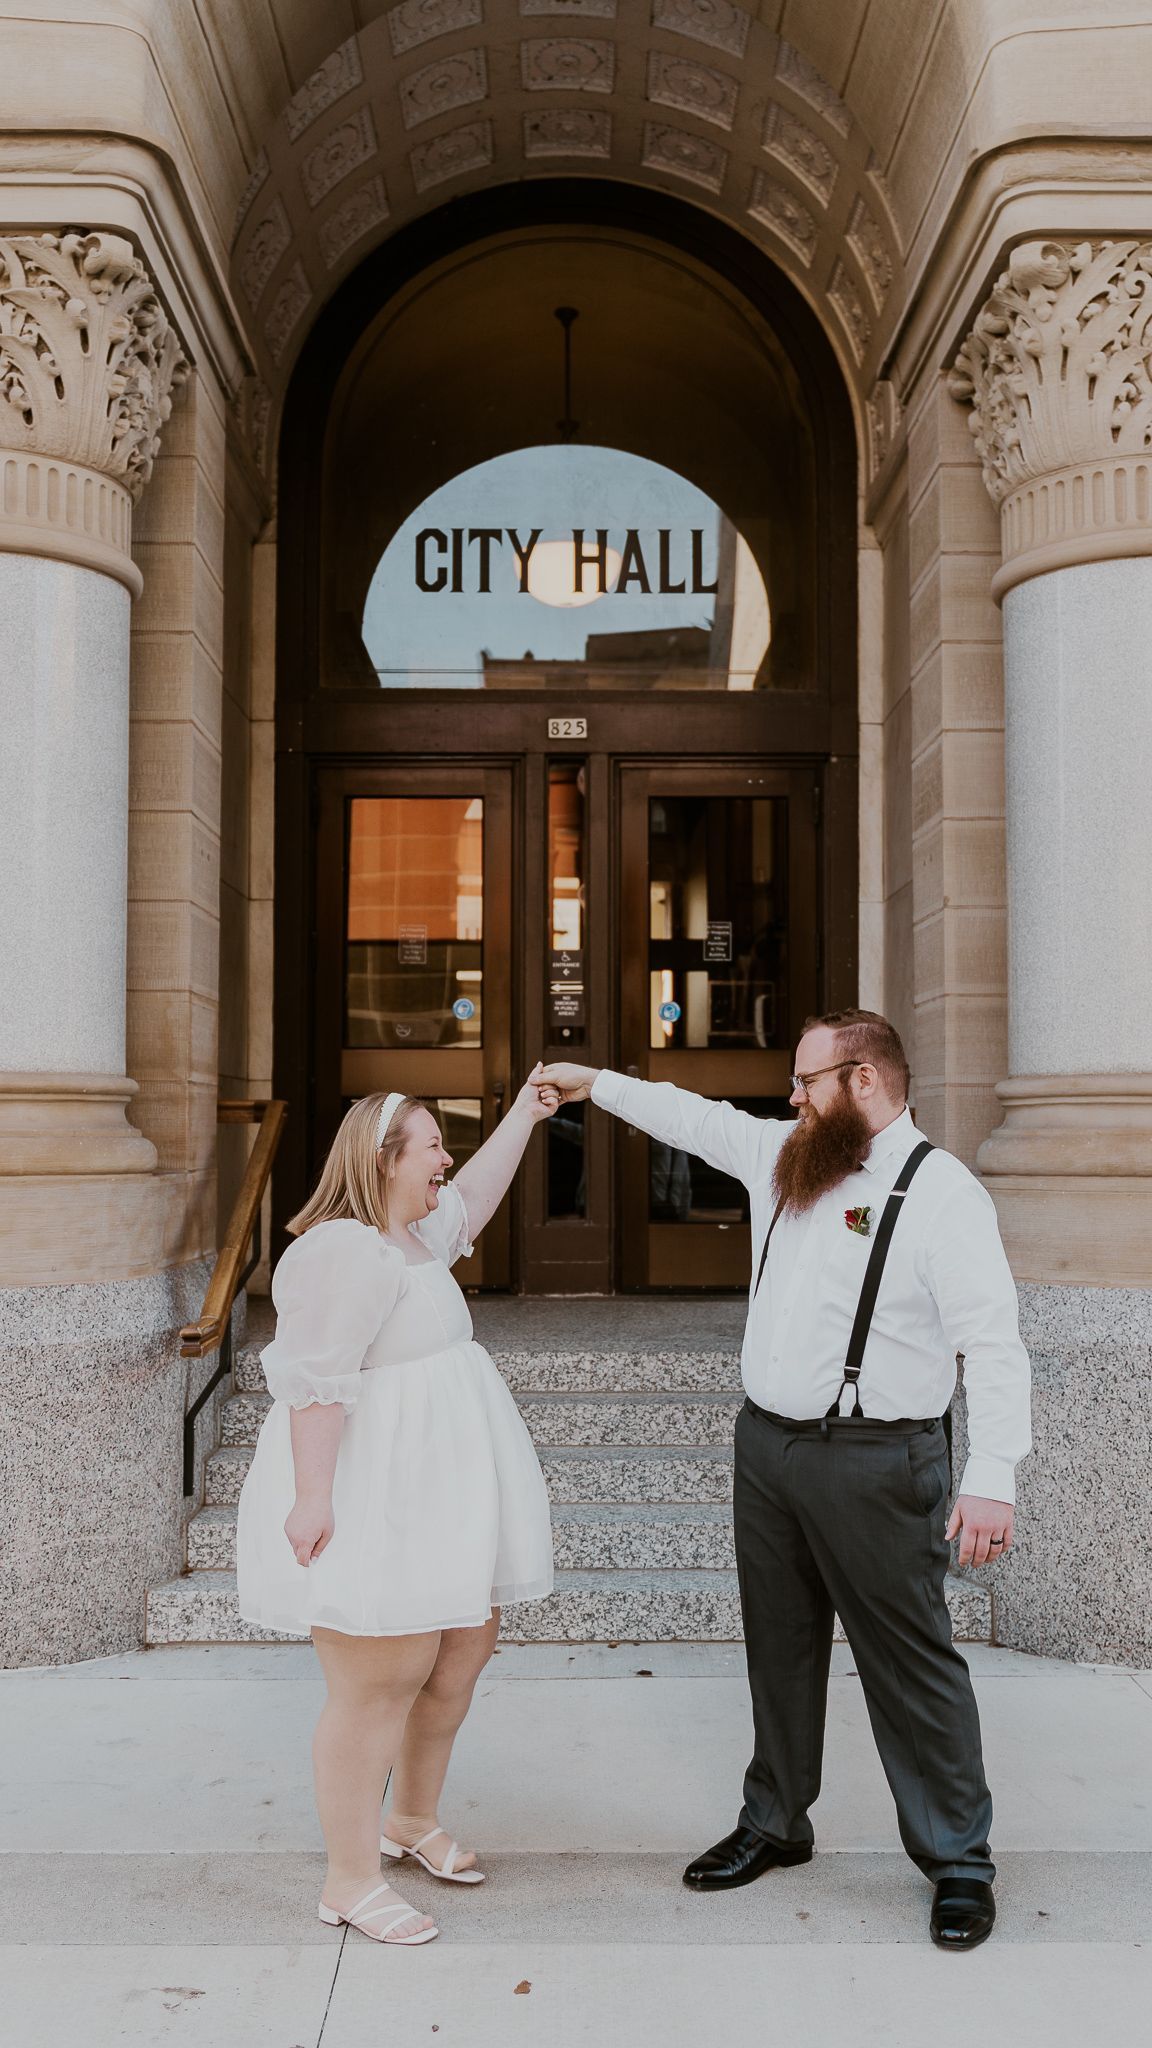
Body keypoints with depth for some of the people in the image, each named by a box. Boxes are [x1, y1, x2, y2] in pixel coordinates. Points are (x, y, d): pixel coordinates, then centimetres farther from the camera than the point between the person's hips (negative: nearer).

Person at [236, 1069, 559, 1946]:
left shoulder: (411, 1236, 12)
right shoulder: (346, 1251, -20)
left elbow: (473, 1194, 30)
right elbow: (314, 1380, -26)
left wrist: (526, 1111, 31)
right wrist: (312, 1494, -30)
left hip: (429, 1496, 11)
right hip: (369, 1503, -11)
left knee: (465, 1647, 17)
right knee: (381, 1683, -4)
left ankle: (414, 1820, 35)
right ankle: (351, 1880, 11)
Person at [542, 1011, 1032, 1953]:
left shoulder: (942, 1193, -15)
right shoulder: (780, 1156, 8)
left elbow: (993, 1344, -20)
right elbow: (693, 1115, 24)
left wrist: (992, 1477, -26)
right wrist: (593, 1083, 27)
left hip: (875, 1464, -7)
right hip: (767, 1443, 7)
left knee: (910, 1660, 2)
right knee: (780, 1646, 19)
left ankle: (959, 1860, 19)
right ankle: (774, 1823, 36)